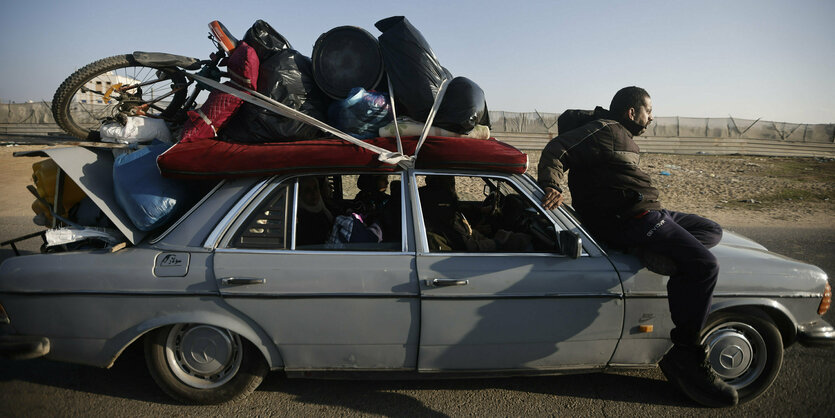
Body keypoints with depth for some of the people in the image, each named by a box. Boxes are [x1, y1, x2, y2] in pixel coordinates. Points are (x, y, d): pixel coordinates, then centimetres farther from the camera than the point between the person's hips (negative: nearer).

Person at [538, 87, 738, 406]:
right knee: (703, 265, -20)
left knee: (712, 230, 19)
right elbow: (556, 150, -15)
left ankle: (660, 251, -8)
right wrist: (551, 187, -32)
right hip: (630, 221, -11)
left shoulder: (622, 137, 24)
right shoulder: (604, 131, -7)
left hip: (649, 213, 11)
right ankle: (684, 359, -15)